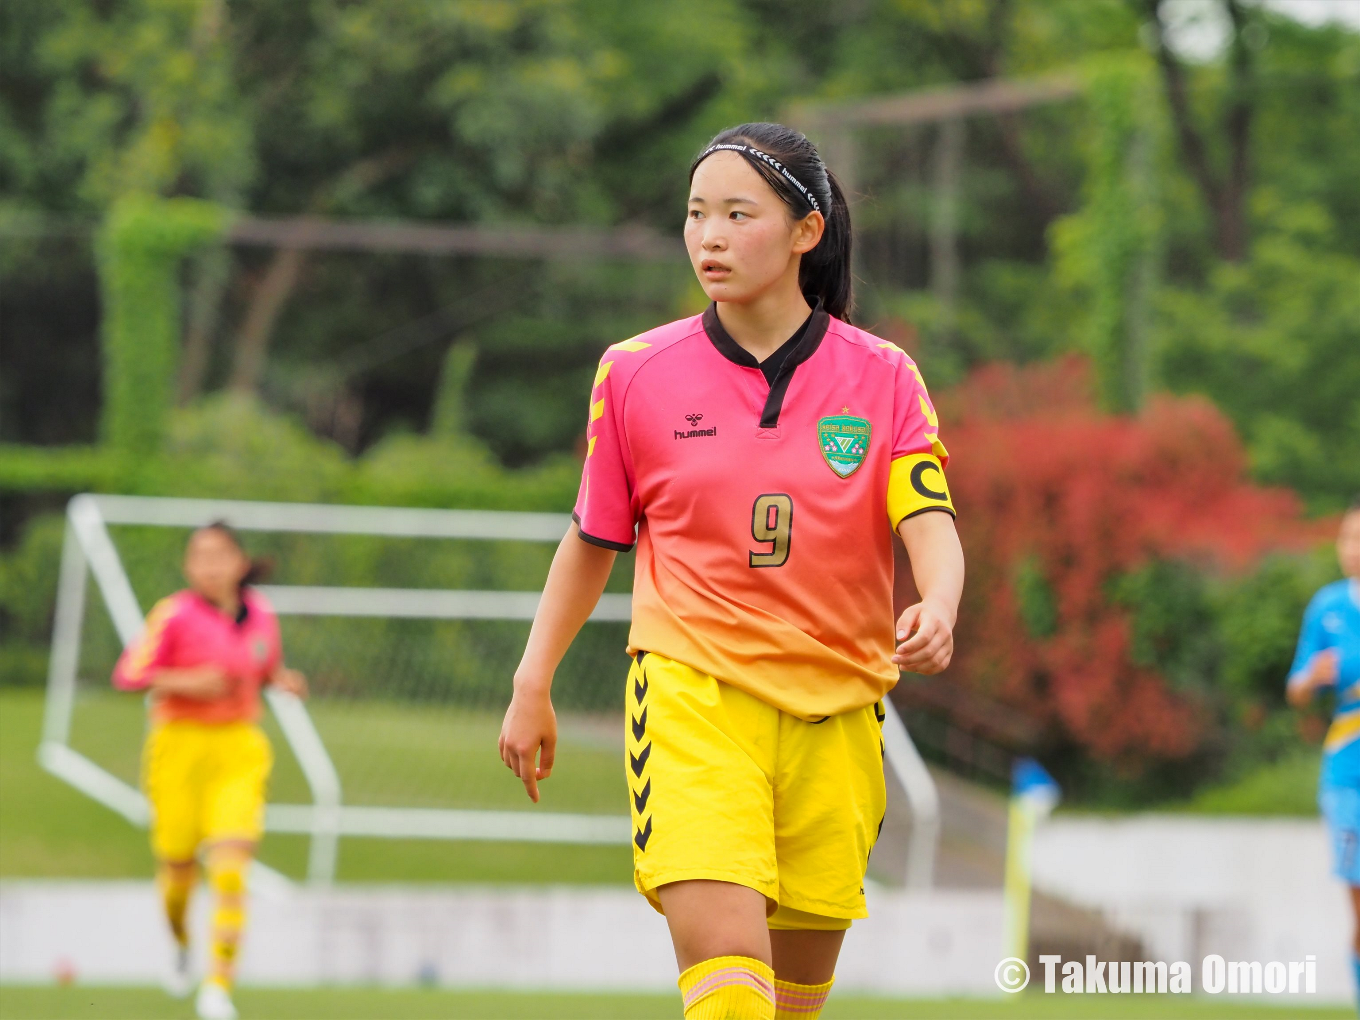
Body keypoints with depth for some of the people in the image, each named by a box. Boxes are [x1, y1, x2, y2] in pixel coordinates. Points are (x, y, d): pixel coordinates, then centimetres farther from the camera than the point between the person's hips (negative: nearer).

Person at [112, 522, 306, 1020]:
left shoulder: (261, 615, 5)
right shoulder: (174, 615, -9)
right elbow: (127, 674, -11)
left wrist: (283, 680, 1)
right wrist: (183, 681, -23)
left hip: (239, 751, 2)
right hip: (179, 745, -2)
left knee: (230, 869, -14)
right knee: (178, 868, 6)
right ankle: (180, 942, 41)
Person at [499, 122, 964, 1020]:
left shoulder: (882, 378, 1)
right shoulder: (636, 373, 2)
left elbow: (931, 527, -8)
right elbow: (592, 541, 14)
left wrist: (937, 611, -30)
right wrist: (533, 686, 14)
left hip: (835, 710, 2)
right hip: (692, 698, -2)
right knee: (720, 947, -22)